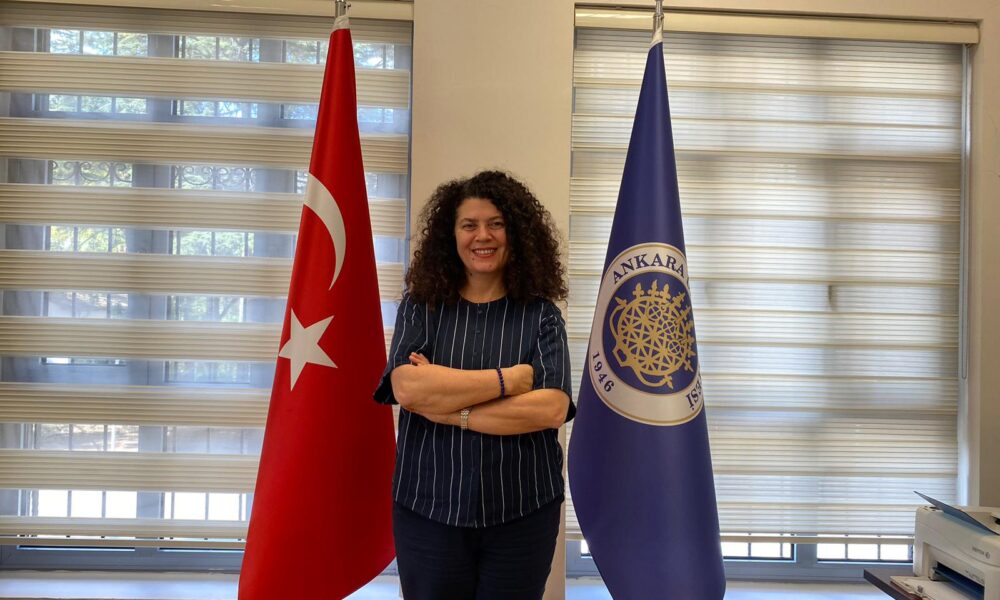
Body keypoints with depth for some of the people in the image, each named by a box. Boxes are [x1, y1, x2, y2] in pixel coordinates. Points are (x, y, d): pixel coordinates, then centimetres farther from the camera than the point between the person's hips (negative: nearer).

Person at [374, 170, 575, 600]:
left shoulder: (541, 315, -1)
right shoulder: (420, 306, 0)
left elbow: (551, 408, -13)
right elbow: (406, 388, -16)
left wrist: (448, 409, -15)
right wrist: (509, 378, -15)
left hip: (523, 514, 0)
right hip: (428, 509, 0)